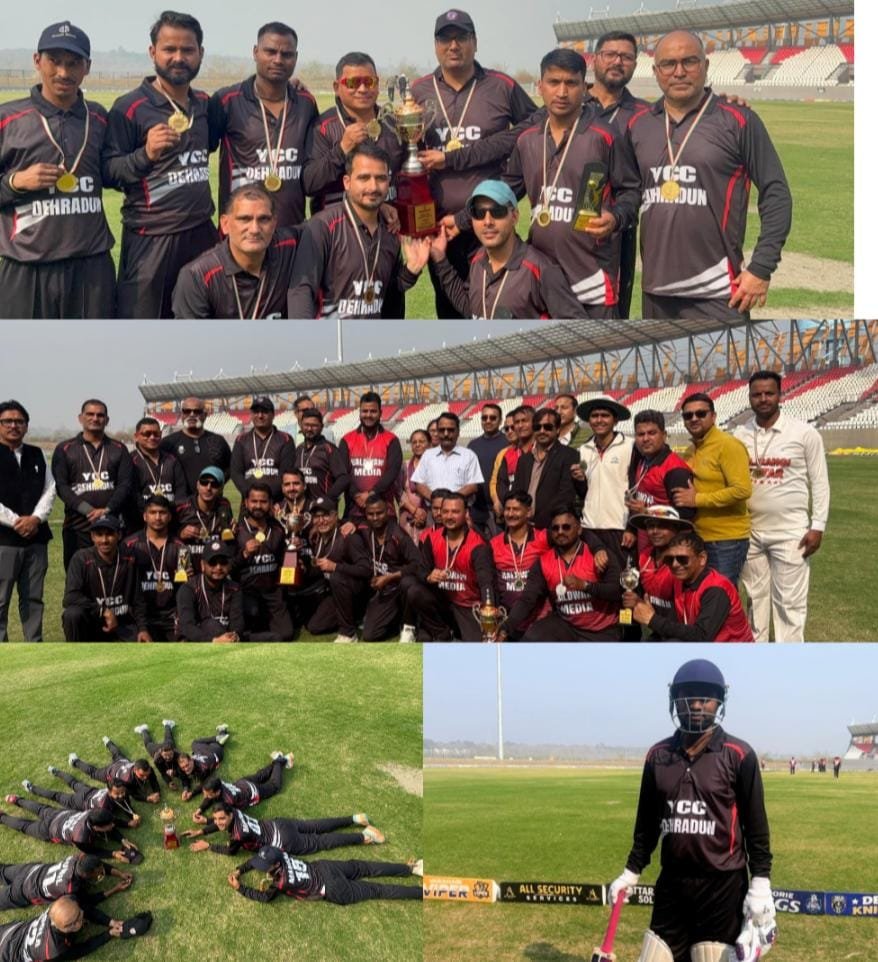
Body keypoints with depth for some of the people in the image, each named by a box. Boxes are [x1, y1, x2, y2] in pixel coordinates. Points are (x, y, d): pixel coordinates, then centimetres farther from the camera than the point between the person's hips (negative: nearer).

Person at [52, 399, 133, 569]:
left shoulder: (119, 449, 13)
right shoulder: (64, 450, 9)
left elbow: (125, 484, 3)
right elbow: (61, 486, -1)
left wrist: (106, 510, -14)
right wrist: (89, 511, -14)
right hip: (77, 528, -1)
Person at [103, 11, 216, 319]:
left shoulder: (205, 103, 10)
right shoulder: (130, 107, -10)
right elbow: (107, 173, -10)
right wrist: (146, 154, -27)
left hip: (203, 234, 6)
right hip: (151, 239, -6)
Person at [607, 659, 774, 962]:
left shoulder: (738, 755, -6)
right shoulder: (658, 755, 6)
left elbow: (756, 824, -3)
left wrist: (760, 883, -7)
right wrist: (632, 871, 16)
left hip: (723, 885, -4)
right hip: (672, 883, 4)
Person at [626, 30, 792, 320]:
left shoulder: (738, 120, -1)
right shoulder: (638, 124, 10)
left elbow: (776, 196, -2)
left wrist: (761, 269, -8)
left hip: (718, 295, -4)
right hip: (656, 290, 4)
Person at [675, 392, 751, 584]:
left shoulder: (728, 446, -11)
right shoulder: (689, 451, 14)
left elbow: (742, 490, -21)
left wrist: (697, 499, -18)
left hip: (727, 541, -8)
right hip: (698, 539, 8)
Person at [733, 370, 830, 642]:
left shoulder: (804, 433, -4)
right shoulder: (740, 434, 4)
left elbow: (819, 482, -2)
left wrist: (818, 526, -8)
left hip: (790, 533, -3)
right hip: (750, 531, 4)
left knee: (790, 602, 0)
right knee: (755, 597, 12)